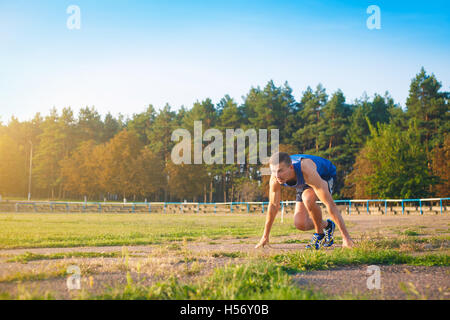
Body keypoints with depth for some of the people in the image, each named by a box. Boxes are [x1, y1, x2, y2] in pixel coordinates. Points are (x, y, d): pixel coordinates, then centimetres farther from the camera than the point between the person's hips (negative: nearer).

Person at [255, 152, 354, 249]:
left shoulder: (306, 170, -45)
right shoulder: (275, 177, -30)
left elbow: (329, 203, -43)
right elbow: (273, 205, -13)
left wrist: (346, 236, -43)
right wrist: (265, 236, -5)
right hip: (304, 183, 5)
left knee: (307, 199, -37)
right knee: (300, 224, -10)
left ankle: (320, 234, -12)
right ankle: (326, 225, 20)